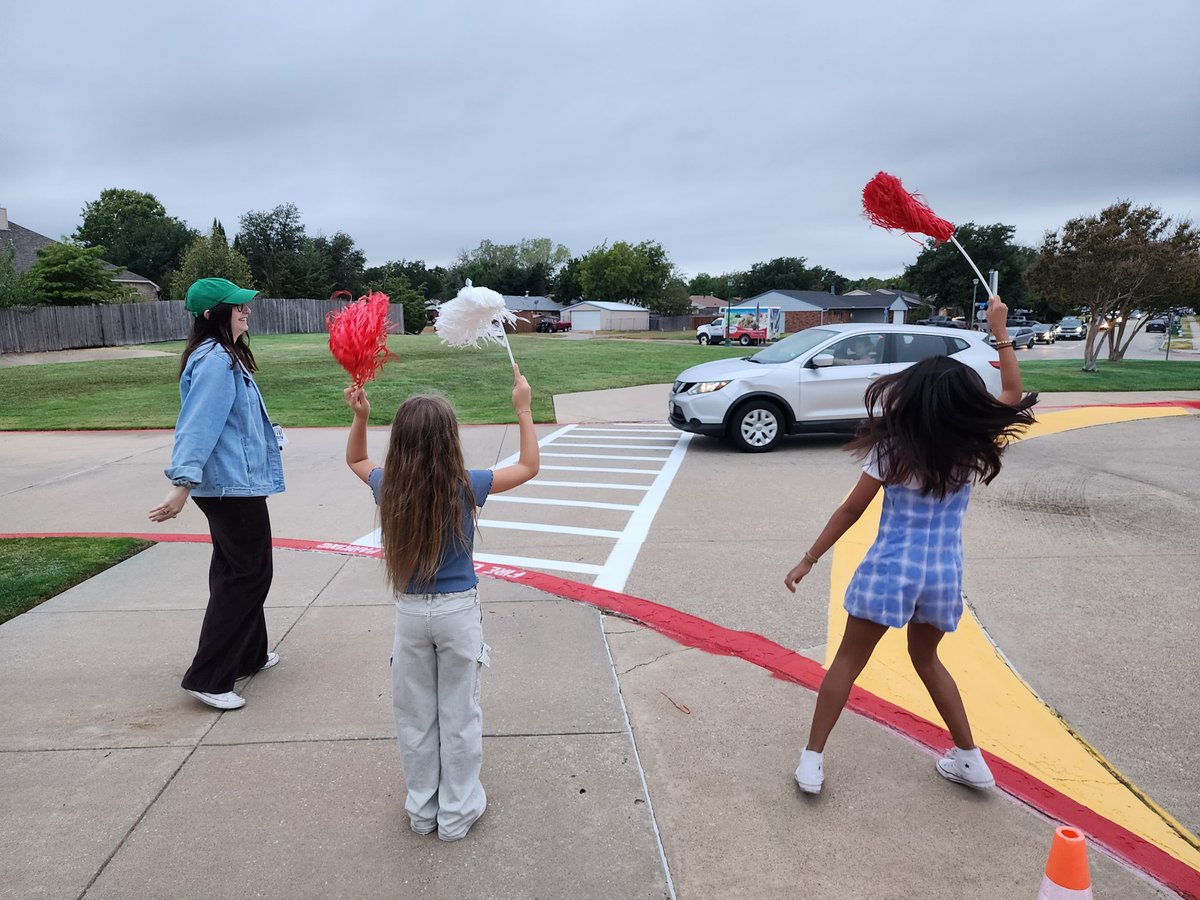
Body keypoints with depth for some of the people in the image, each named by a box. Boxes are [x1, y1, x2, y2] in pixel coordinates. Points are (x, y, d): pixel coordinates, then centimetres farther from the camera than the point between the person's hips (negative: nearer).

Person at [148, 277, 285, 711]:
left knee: (235, 573, 19)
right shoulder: (216, 361, -19)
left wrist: (266, 438, 37)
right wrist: (183, 483, -32)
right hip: (234, 485, -11)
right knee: (248, 576, -4)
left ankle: (247, 654, 33)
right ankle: (208, 678, 2)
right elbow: (198, 425, -27)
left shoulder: (225, 357, 13)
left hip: (231, 484, 11)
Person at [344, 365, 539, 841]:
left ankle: (422, 809, 31)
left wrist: (360, 417, 5)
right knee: (459, 714, 11)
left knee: (415, 716, 17)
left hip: (410, 613, 3)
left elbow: (356, 460, 15)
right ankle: (457, 813, 24)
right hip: (458, 610, -2)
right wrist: (523, 409, -3)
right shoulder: (464, 487, -16)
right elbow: (529, 466, -4)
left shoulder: (390, 488, -8)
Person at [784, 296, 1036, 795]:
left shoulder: (893, 449, -14)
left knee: (848, 661, 9)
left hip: (890, 569, -4)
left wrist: (808, 561, -1)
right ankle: (970, 759, 33)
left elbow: (850, 512, -10)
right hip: (944, 573, 4)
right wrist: (1000, 331, 17)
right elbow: (1013, 394, 13)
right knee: (926, 658, 28)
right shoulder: (975, 448, -5)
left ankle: (812, 760, 14)